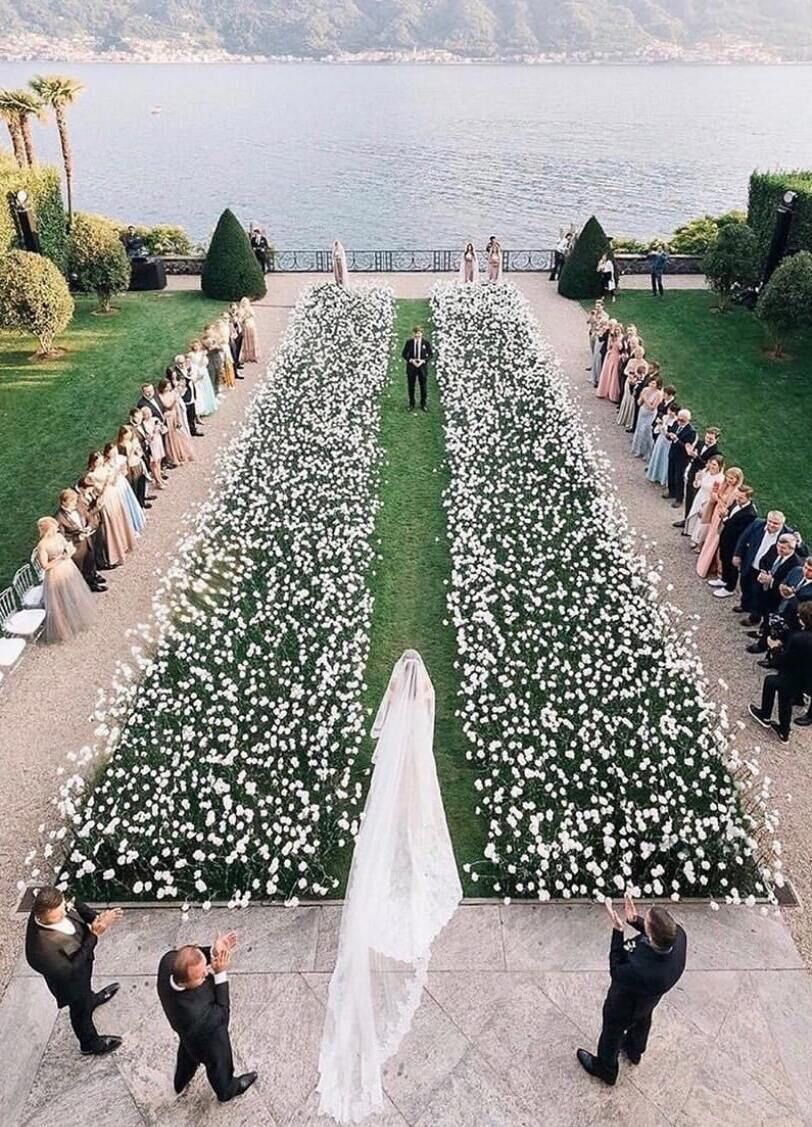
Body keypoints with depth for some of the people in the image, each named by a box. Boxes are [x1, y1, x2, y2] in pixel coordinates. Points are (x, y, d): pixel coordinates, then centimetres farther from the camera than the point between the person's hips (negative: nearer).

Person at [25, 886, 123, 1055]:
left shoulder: (47, 907, -30)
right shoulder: (43, 947, -46)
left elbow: (76, 906, -11)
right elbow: (72, 969, -34)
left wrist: (96, 917, -29)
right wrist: (94, 935, -36)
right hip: (71, 981, -6)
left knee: (85, 985, 38)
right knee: (81, 1009, 24)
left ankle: (90, 999, 72)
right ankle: (90, 1043, 54)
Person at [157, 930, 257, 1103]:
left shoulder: (170, 959, -37)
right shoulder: (195, 1014, -50)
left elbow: (192, 959, -14)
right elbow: (221, 1015, -29)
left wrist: (213, 951, -32)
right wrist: (221, 975, -37)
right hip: (207, 1039, -5)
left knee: (188, 1051, 38)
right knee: (218, 1064, 30)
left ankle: (181, 1082, 69)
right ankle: (227, 1091, 62)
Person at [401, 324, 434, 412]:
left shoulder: (426, 343, -4)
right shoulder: (409, 342, -2)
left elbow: (431, 354, 1)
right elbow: (404, 354, 3)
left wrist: (423, 361, -14)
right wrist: (411, 360, -13)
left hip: (422, 366, 0)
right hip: (411, 366, 1)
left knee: (424, 386, 5)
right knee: (411, 386, 6)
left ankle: (423, 404, 18)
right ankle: (411, 404, 19)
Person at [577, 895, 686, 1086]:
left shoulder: (641, 970, -51)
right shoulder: (678, 935, -35)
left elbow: (616, 972, -30)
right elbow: (659, 936, -11)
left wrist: (617, 931, -36)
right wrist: (635, 920, -26)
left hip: (626, 1005, -6)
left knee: (612, 1033, 27)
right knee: (642, 1021, 37)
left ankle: (605, 1069, 57)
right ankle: (634, 1051, 69)